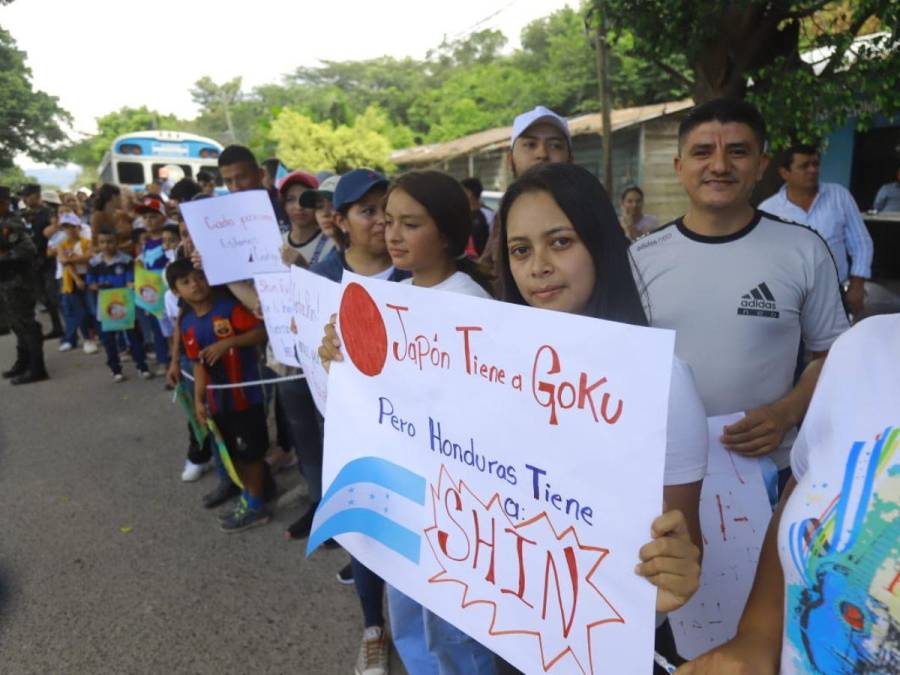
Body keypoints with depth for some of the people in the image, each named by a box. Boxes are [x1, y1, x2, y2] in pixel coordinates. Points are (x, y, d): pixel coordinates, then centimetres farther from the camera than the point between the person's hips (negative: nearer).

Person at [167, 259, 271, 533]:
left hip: (246, 394, -6)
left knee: (251, 451, 5)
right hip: (218, 399, 6)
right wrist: (199, 399, 3)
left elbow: (260, 333, -17)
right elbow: (198, 363, 7)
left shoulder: (229, 305, -12)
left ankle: (255, 505, 19)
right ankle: (249, 494, 35)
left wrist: (229, 341, -27)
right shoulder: (187, 324, 4)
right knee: (234, 453, 17)